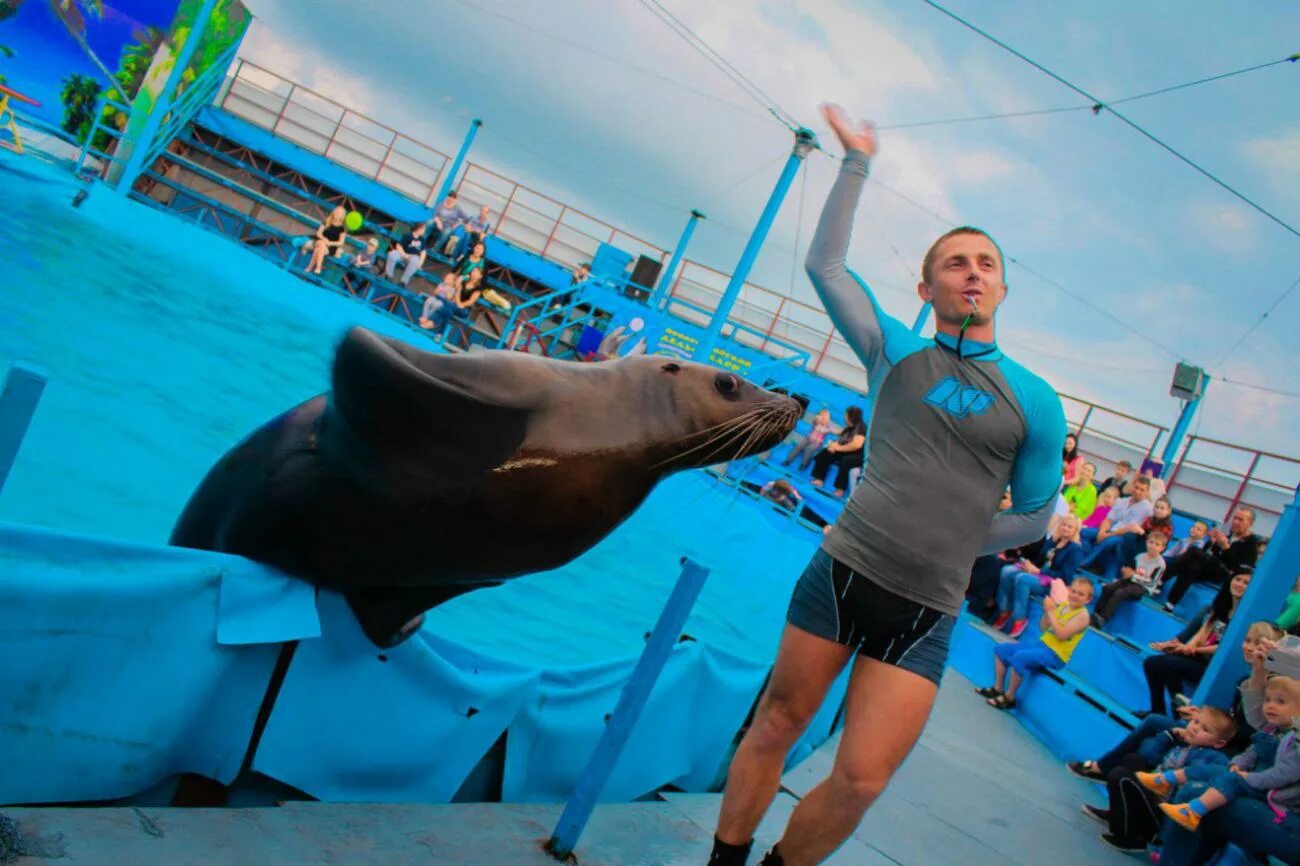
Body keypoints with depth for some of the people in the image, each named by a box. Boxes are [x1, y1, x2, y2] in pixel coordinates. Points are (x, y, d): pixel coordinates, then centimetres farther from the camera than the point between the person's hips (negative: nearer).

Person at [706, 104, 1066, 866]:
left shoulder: (1035, 401, 3)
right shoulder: (897, 351, 4)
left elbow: (1033, 520, 11)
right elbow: (826, 263, 7)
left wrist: (943, 542, 4)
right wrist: (857, 162, 10)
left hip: (925, 615, 0)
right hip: (840, 574, 0)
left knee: (860, 783, 2)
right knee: (775, 727, 10)